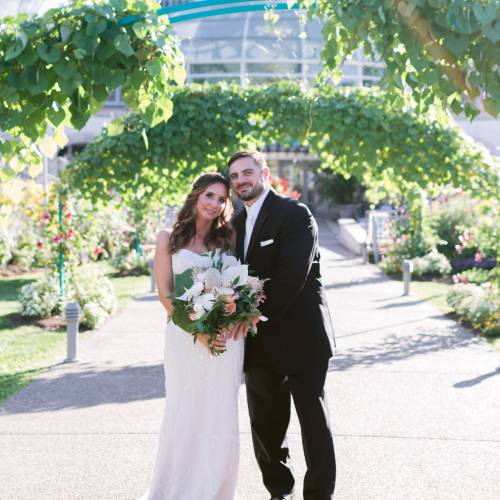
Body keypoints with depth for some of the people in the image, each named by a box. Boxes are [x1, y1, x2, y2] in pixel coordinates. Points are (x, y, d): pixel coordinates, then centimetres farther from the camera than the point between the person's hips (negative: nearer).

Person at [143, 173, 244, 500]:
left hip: (226, 336, 2)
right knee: (183, 415, 0)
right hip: (185, 336, -1)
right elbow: (165, 293, -1)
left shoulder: (228, 237, 9)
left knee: (221, 417, 4)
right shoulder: (169, 239, 4)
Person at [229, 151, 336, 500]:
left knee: (314, 420, 4)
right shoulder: (237, 223, 14)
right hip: (259, 341, 7)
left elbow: (291, 277, -19)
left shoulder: (294, 214, -10)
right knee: (265, 425, 11)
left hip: (299, 337, -7)